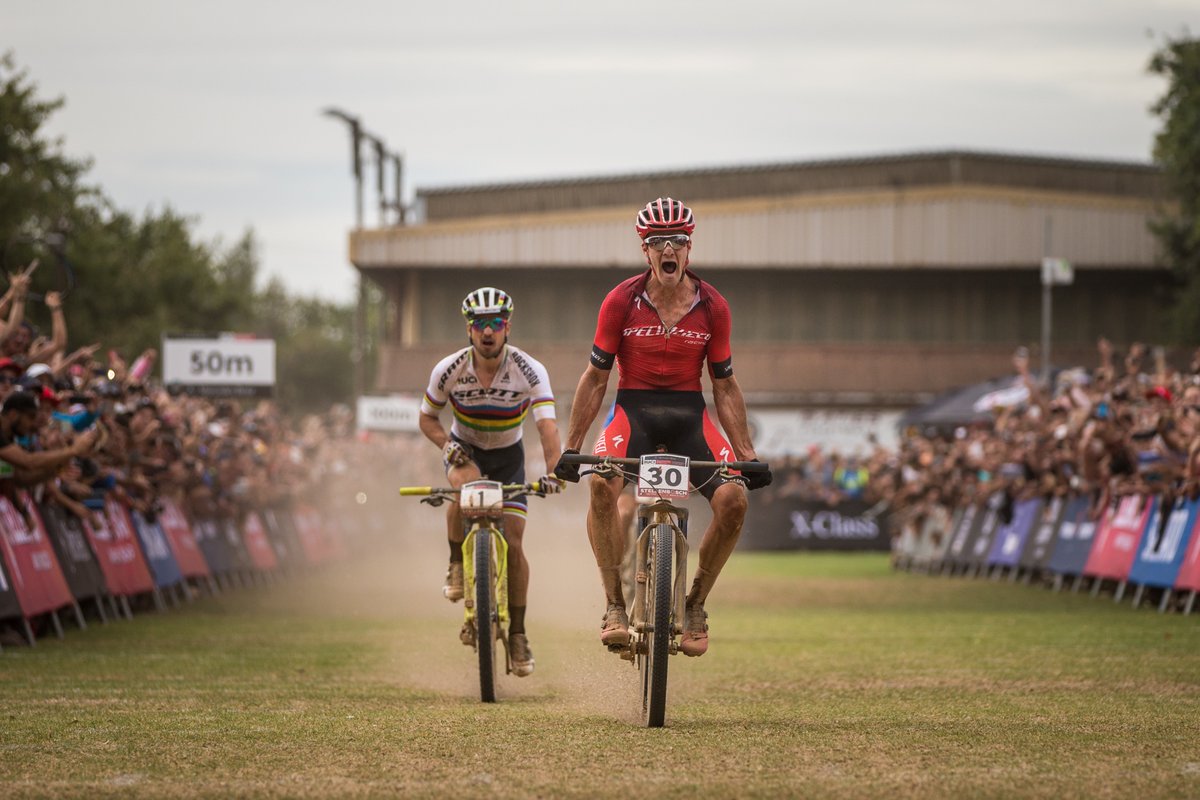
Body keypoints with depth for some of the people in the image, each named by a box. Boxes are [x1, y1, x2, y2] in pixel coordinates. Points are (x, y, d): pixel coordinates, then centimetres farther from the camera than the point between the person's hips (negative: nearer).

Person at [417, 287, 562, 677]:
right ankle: (458, 566, -17)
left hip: (507, 455, 0)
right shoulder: (449, 370, -21)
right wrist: (447, 444, -26)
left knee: (513, 543, -8)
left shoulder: (529, 371, -25)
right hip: (466, 450, 0)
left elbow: (547, 426, -35)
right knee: (465, 483, -37)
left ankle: (518, 634, 4)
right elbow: (427, 417, -5)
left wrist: (553, 471, -51)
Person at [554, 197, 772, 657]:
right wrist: (571, 447, -4)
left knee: (733, 498, -22)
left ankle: (695, 605, 0)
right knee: (602, 483, -33)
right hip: (634, 409, -2)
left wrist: (747, 454, 0)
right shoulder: (621, 302, -7)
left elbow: (725, 386, 5)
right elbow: (596, 377, 0)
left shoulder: (712, 307, -3)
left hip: (689, 414, 2)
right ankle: (616, 606, -23)